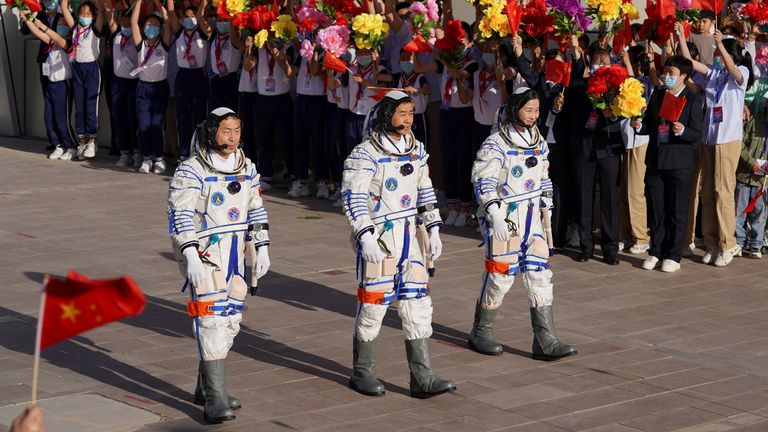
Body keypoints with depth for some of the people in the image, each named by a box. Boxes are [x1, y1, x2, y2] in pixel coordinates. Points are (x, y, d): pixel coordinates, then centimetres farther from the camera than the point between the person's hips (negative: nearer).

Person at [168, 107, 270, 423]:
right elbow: (180, 216, -16)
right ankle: (215, 399, -15)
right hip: (202, 253, -7)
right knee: (211, 318, -14)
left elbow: (256, 210, 18)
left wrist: (261, 248, 12)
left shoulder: (247, 169, 10)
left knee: (230, 318, 12)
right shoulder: (191, 171, -11)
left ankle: (205, 387, 27)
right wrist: (191, 256, -24)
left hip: (233, 254, 7)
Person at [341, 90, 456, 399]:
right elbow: (352, 197, -16)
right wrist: (365, 236, -24)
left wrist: (433, 230, 13)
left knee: (418, 304, 2)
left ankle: (422, 378, 4)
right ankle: (362, 372, 18)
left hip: (408, 236, 6)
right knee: (374, 303, 1)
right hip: (377, 238, -6)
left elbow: (425, 192, 19)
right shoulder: (366, 154, -12)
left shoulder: (416, 150, 10)